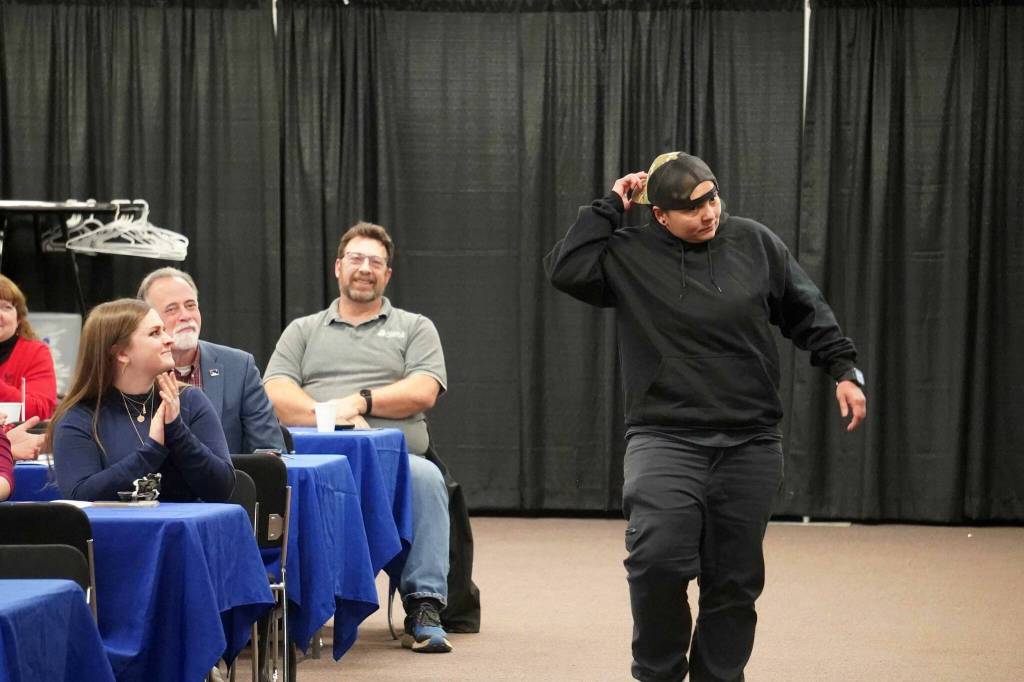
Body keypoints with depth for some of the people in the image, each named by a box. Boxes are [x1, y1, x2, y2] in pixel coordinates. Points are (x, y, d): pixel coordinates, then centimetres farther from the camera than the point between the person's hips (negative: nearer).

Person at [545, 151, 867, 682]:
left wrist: (843, 369, 7)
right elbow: (564, 269, -14)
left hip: (749, 444, 3)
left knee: (735, 577, 6)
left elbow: (806, 313, 13)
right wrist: (609, 208, -9)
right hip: (665, 439, -2)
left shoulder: (754, 243, 4)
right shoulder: (629, 256, -2)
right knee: (658, 559, -20)